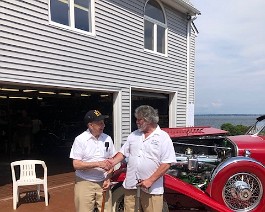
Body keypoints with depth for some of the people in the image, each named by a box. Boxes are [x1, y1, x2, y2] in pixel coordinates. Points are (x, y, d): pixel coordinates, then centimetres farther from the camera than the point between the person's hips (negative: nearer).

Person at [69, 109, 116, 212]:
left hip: (102, 183, 3)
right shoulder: (80, 139, -9)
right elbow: (76, 164, -13)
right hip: (84, 183, -3)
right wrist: (98, 164, -19)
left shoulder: (107, 139, 3)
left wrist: (108, 178, -2)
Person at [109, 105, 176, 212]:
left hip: (152, 189, -4)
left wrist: (150, 180, -16)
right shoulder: (133, 135, 10)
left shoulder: (163, 137, -7)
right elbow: (123, 152, 16)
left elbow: (166, 164, -11)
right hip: (131, 186, 5)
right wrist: (113, 161, -4)